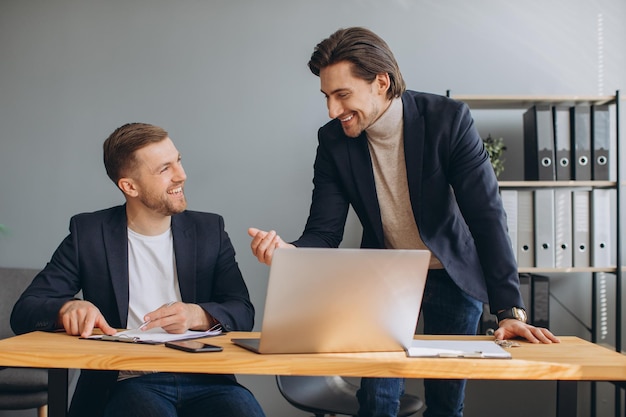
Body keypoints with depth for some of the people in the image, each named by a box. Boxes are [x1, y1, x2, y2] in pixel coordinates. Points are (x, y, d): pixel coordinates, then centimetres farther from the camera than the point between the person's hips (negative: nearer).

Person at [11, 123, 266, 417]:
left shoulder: (209, 230, 10)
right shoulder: (88, 233, 6)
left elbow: (244, 313, 4)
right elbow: (24, 312, 3)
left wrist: (197, 315, -17)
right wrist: (68, 308, -20)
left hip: (203, 379, 2)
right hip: (127, 381, -2)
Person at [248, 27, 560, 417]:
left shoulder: (449, 118, -21)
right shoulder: (333, 140, -13)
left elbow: (487, 214, -23)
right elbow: (324, 232, -12)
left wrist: (511, 311, -28)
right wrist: (287, 252, -35)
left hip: (453, 274, -1)